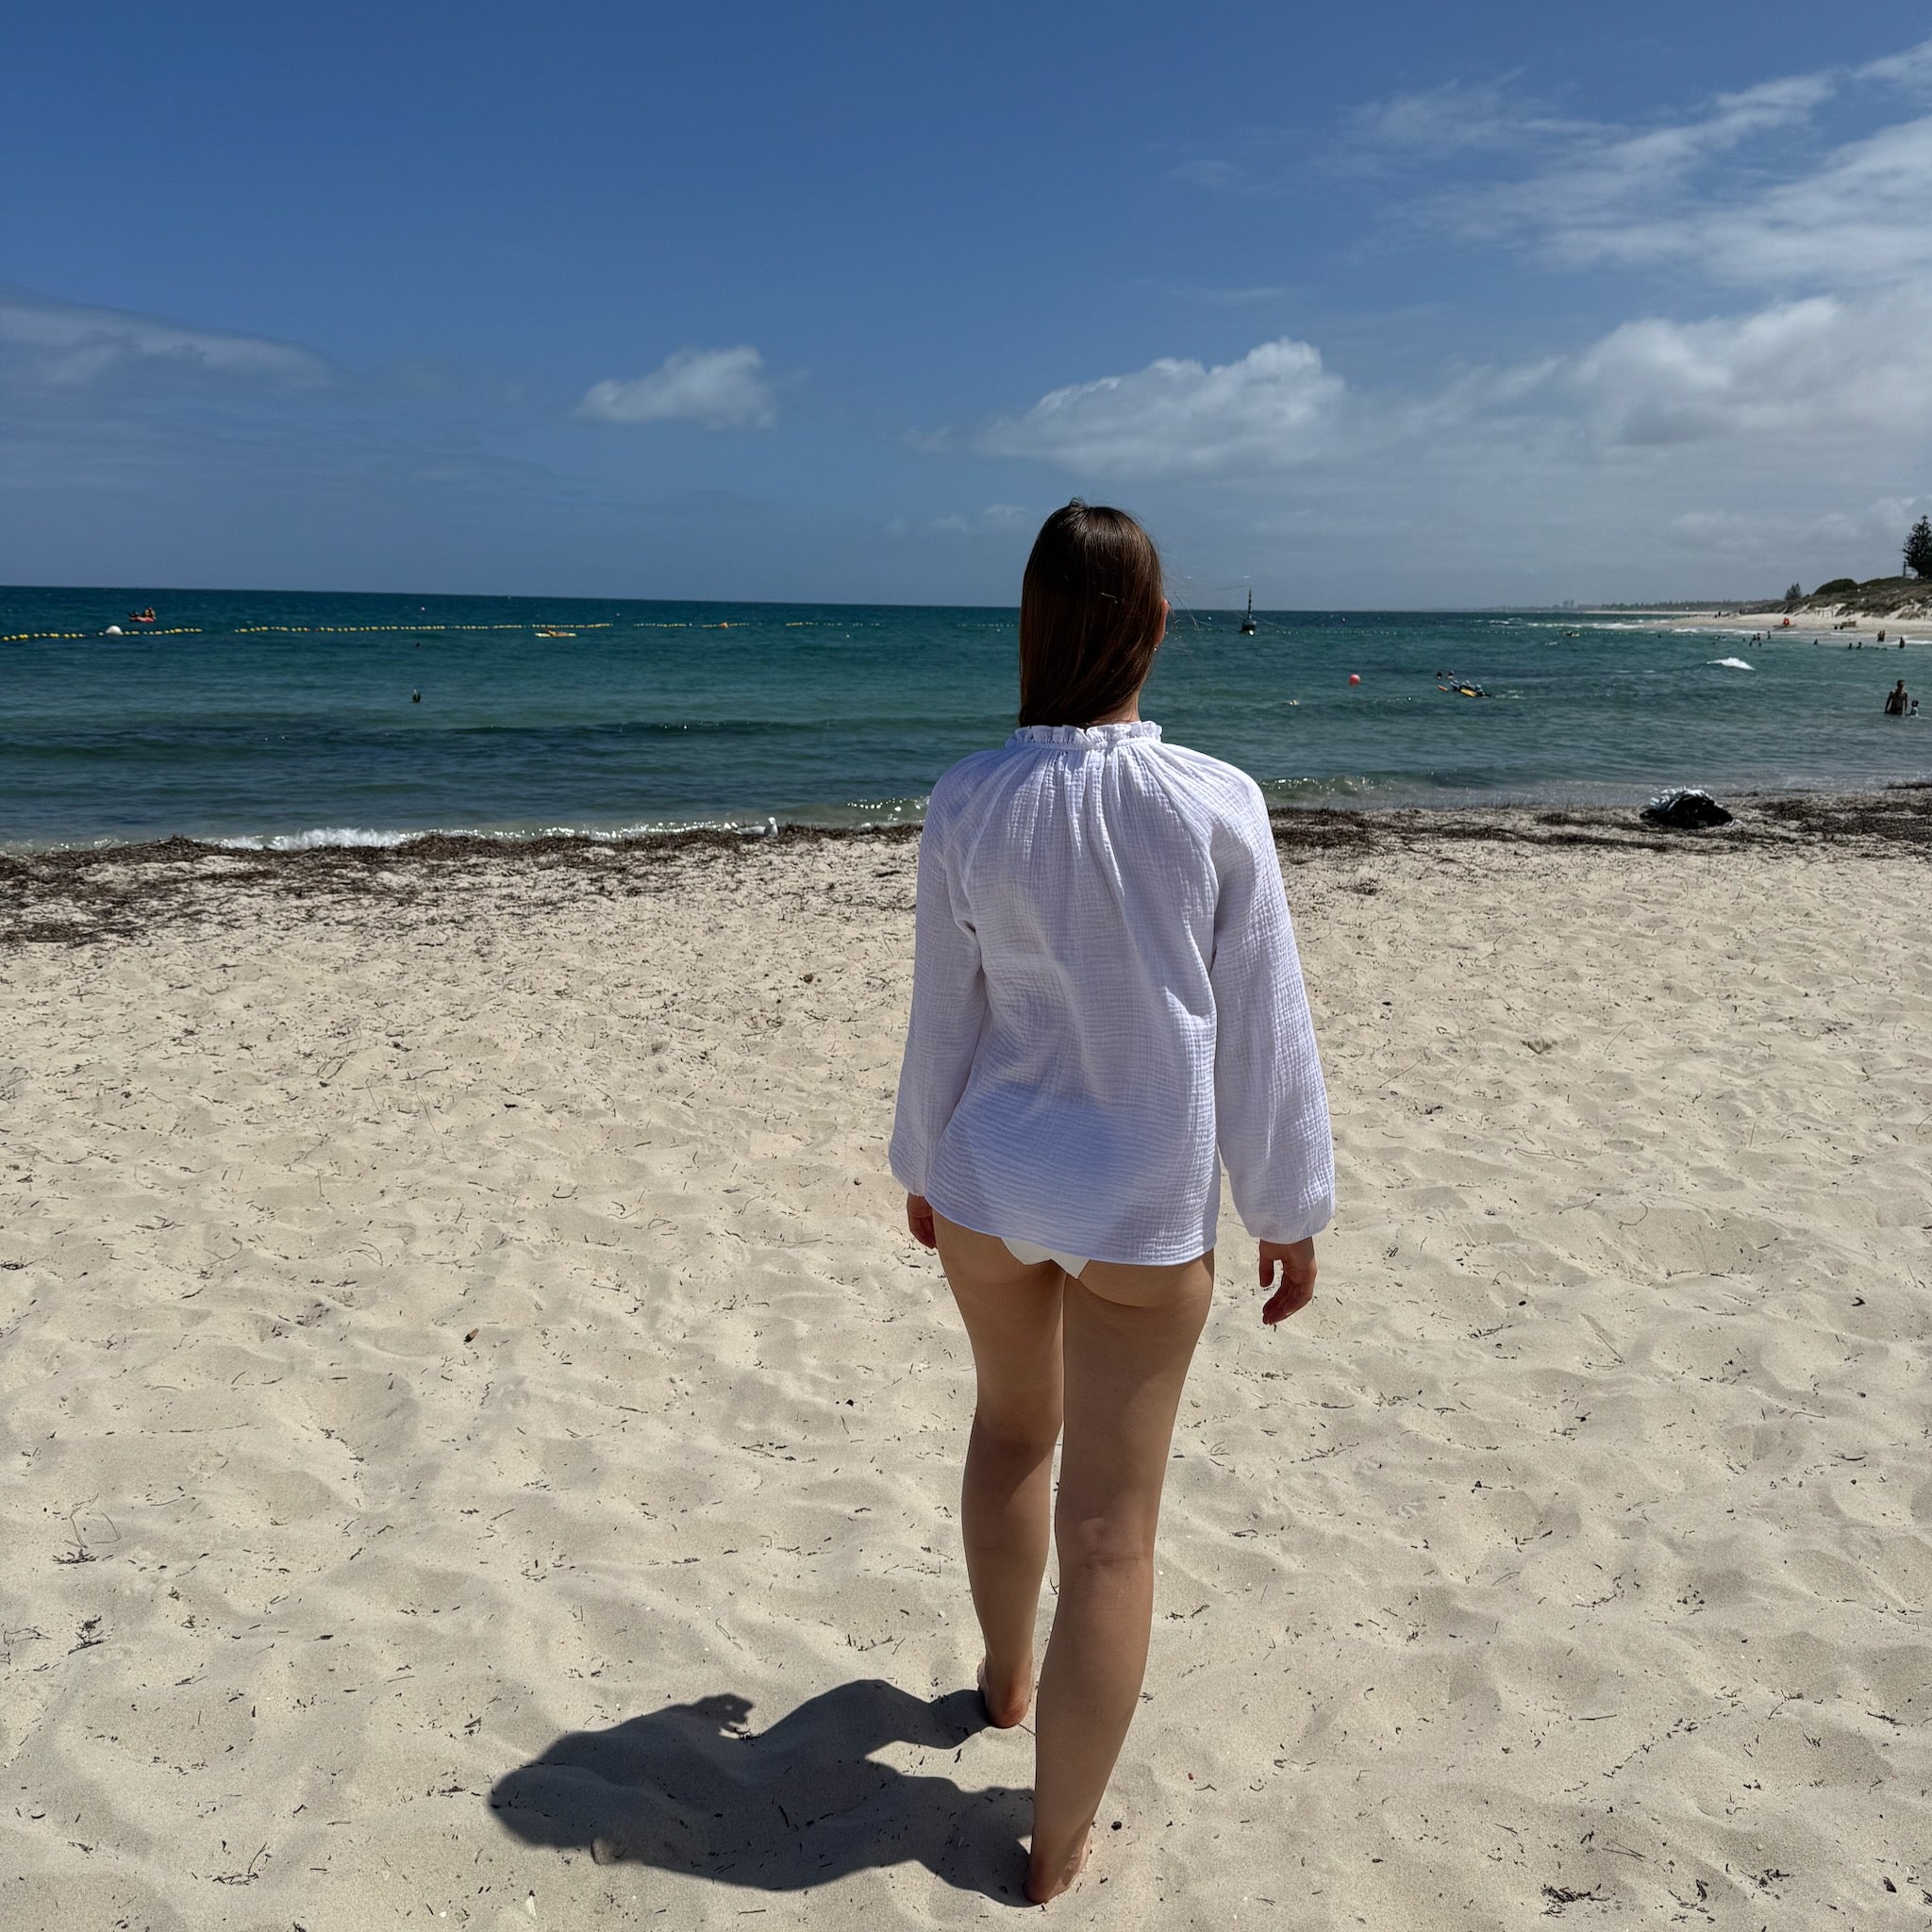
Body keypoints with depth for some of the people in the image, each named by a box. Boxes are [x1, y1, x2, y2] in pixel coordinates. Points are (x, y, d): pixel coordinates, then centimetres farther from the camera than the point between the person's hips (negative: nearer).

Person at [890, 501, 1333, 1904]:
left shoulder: (969, 803, -10)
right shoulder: (1217, 805, -15)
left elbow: (944, 1013, -1)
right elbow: (1263, 1030, -9)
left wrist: (924, 1163, 14)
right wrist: (1290, 1209, 3)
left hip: (989, 1182, 3)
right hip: (1145, 1208, -3)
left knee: (1011, 1429, 27)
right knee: (1111, 1520, 9)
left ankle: (1008, 1677, 51)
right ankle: (1060, 1844, 22)